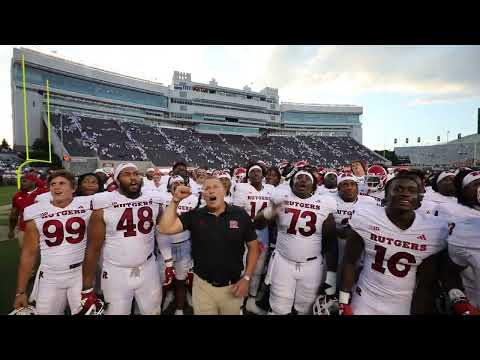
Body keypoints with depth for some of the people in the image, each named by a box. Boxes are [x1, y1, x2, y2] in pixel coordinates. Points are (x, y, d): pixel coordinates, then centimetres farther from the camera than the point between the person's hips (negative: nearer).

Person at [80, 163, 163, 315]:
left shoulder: (154, 201, -4)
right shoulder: (104, 206, -11)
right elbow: (93, 248, -7)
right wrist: (87, 288, -5)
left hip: (148, 269, 3)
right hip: (116, 272, -2)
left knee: (153, 311, 17)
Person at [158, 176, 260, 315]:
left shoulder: (240, 215, -9)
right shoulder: (194, 215, -7)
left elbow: (253, 247, -3)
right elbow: (165, 229, -17)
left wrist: (246, 278, -8)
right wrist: (176, 200, -21)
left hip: (232, 286, 0)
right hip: (203, 285, 1)